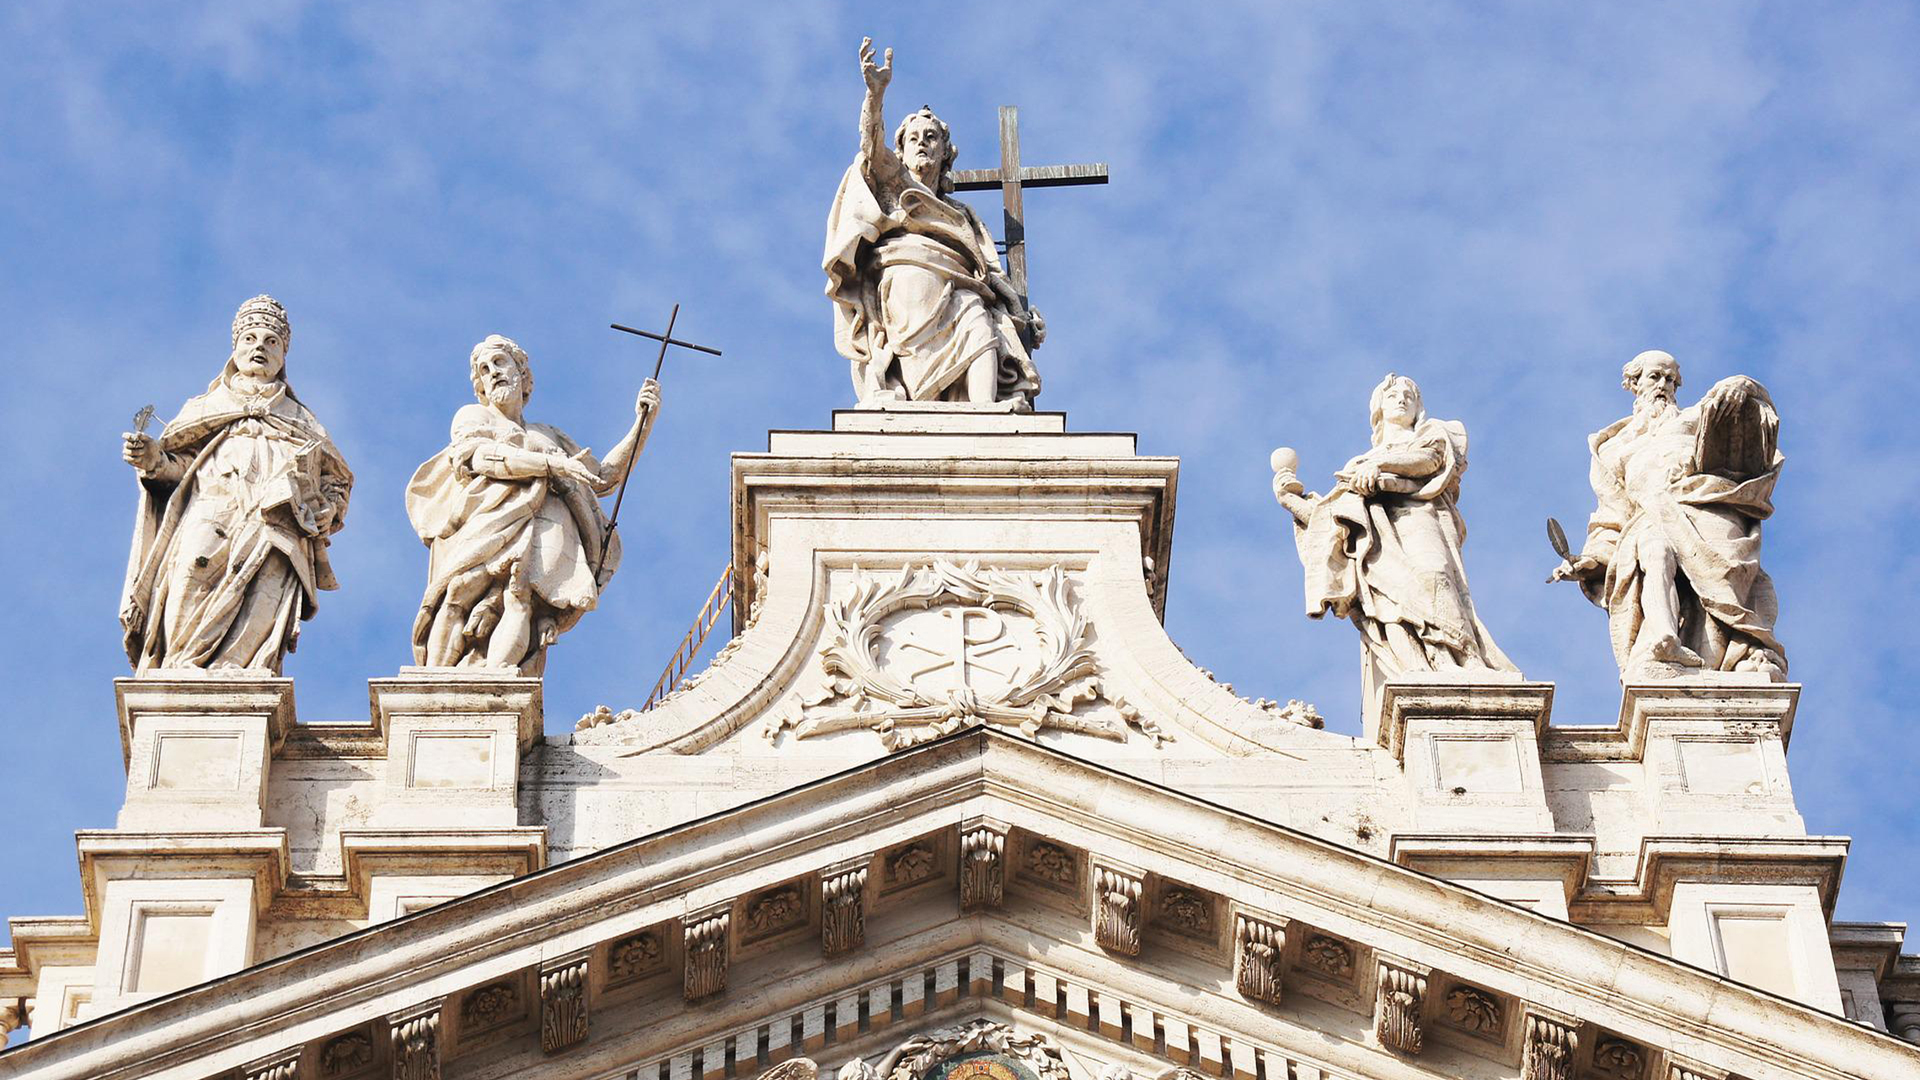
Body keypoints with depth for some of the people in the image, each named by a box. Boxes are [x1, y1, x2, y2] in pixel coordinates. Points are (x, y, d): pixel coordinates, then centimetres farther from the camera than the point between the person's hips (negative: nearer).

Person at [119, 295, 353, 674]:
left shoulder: (302, 422, 31)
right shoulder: (205, 409, 27)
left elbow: (337, 479, 30)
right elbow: (180, 464, 15)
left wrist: (326, 512, 9)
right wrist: (152, 460, -7)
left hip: (271, 548, 1)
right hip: (206, 538, 0)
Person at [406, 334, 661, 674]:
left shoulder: (550, 437, 39)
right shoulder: (472, 416, 30)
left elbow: (603, 477, 33)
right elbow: (480, 455, 7)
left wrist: (643, 422, 27)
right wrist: (551, 463, -4)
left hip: (545, 524, 1)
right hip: (490, 517, -1)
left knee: (519, 593, -32)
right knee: (460, 590, -31)